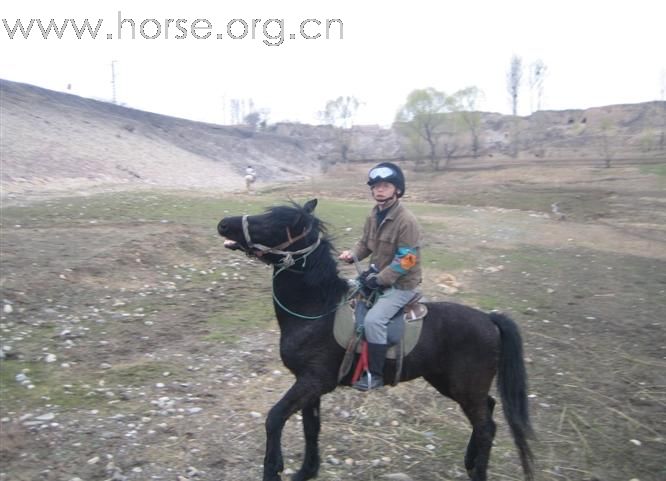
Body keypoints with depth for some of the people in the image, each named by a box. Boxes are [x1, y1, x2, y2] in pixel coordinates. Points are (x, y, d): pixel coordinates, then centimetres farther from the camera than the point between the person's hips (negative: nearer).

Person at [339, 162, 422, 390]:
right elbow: (365, 243, 13)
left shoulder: (407, 221, -23)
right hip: (377, 277, 9)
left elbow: (405, 261, -23)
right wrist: (352, 254, -9)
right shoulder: (374, 214, 2)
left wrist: (378, 279, -22)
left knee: (373, 320, -23)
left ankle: (375, 374, -7)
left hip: (400, 284, -9)